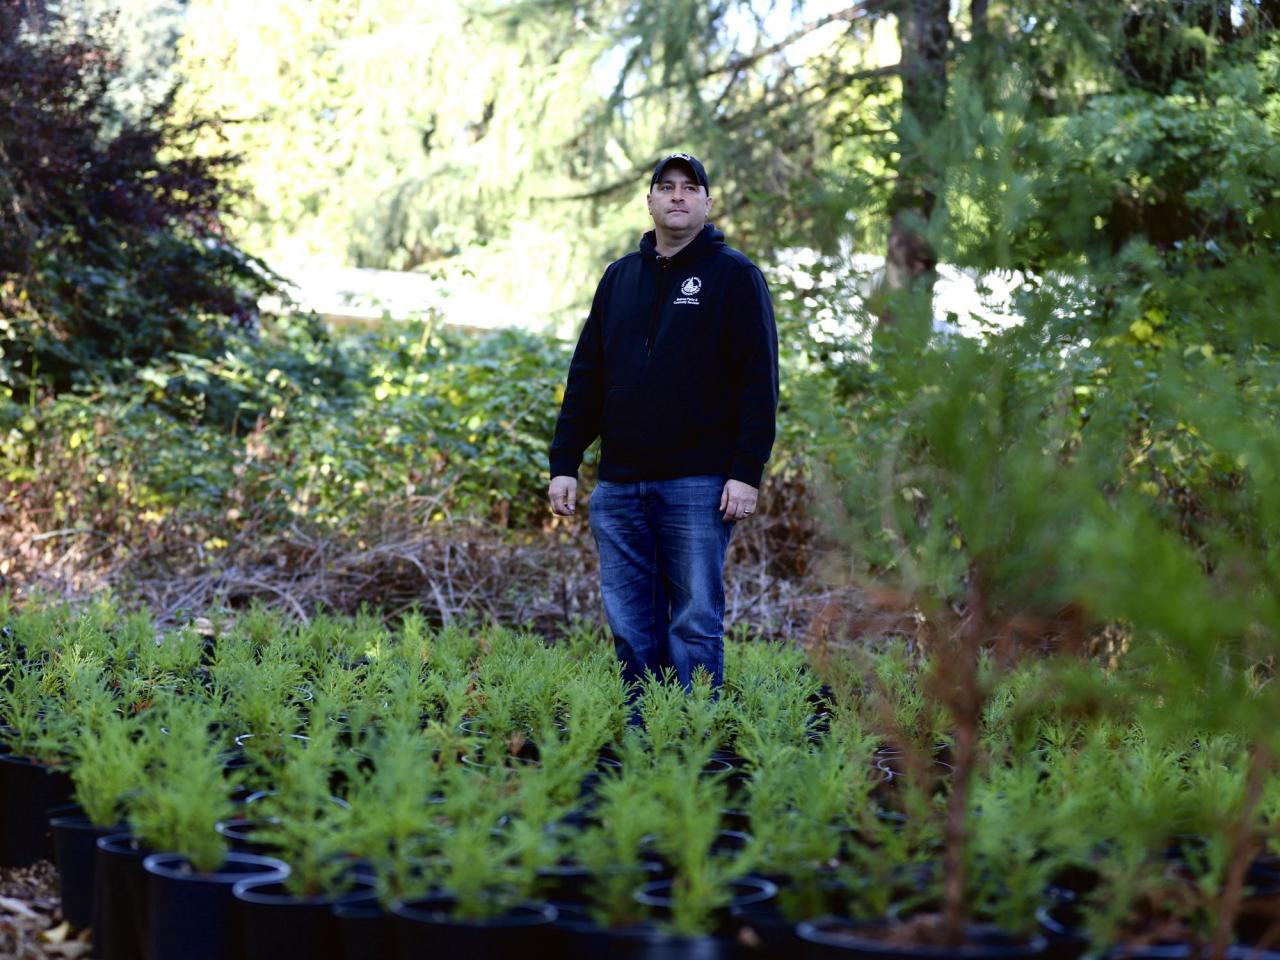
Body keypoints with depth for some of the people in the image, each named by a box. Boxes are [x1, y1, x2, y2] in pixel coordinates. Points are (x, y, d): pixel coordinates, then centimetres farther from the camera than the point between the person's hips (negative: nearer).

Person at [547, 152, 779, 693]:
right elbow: (586, 377, 16)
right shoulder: (620, 277, 16)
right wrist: (564, 463, 9)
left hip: (697, 487, -5)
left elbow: (759, 382, -5)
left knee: (695, 628, -2)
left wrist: (747, 473, -13)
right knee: (630, 630, 6)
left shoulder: (735, 277, 2)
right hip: (618, 487, 5)